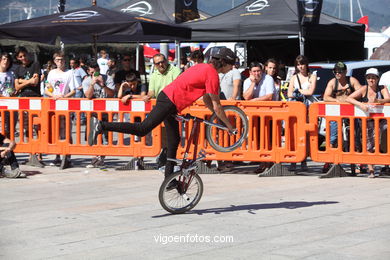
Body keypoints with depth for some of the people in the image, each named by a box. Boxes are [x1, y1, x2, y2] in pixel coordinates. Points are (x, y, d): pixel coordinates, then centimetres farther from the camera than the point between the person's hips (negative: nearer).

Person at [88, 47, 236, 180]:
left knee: (174, 141, 13)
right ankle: (101, 126, -21)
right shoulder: (213, 74, -11)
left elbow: (206, 99, 28)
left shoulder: (206, 68, 19)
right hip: (170, 101, -10)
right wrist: (229, 126, 1)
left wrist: (218, 116, 29)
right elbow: (217, 106, -9)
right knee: (143, 129, -16)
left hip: (168, 97, 10)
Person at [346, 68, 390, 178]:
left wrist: (377, 101, -35)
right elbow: (348, 99, -6)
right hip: (368, 121, -1)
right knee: (369, 146, -7)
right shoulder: (364, 89, 2)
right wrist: (360, 104, -24)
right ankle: (371, 170, 0)